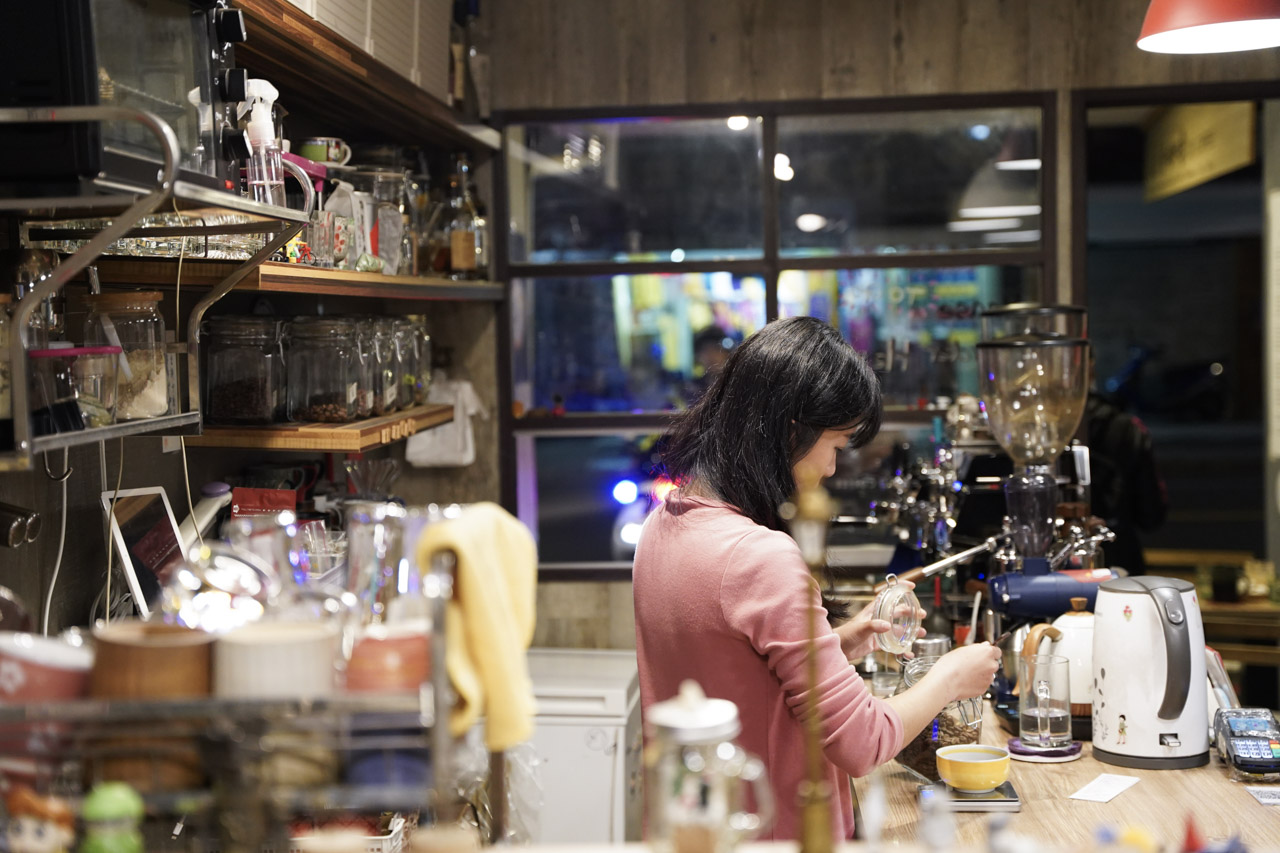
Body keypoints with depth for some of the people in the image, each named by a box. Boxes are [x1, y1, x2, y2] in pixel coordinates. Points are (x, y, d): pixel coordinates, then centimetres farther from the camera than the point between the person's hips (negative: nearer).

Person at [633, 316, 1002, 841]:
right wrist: (947, 680, -7)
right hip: (777, 834, -8)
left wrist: (836, 646, 5)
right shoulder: (763, 559, -27)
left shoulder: (664, 523, 0)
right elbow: (860, 744, -22)